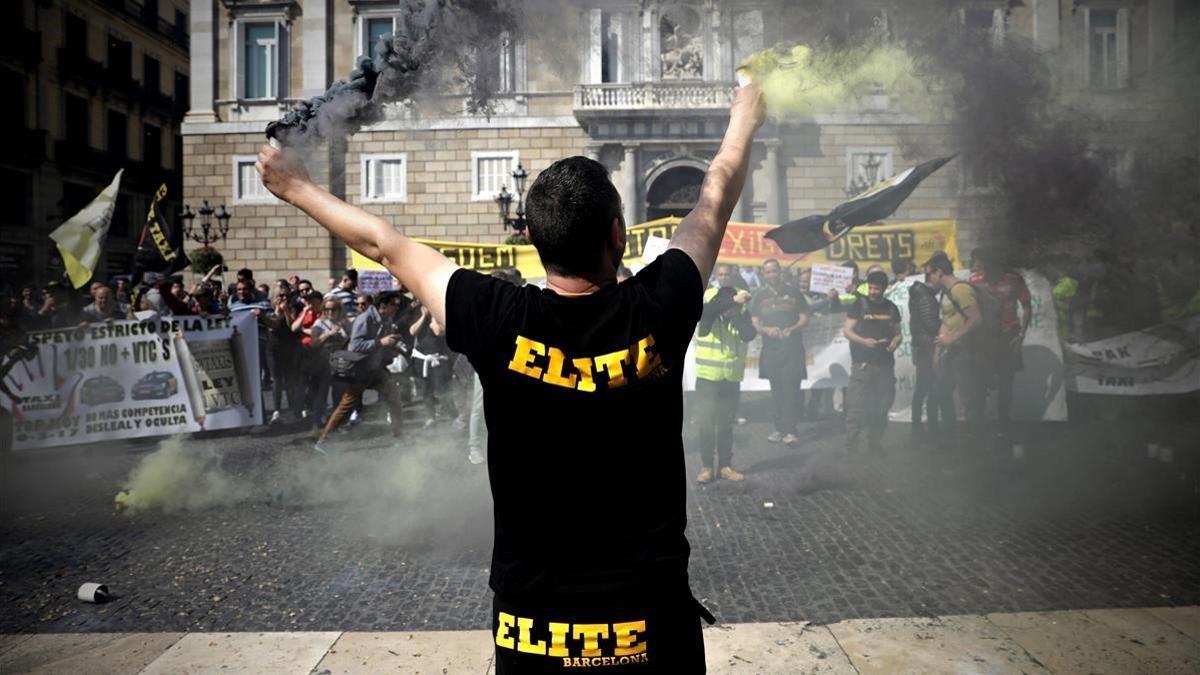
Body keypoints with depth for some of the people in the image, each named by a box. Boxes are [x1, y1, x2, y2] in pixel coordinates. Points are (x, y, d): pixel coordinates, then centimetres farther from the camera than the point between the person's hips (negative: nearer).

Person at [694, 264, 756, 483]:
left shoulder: (740, 304, 7)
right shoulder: (708, 296, -1)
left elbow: (749, 335, -4)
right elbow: (705, 311, -25)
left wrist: (736, 314, -18)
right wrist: (732, 300, -32)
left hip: (732, 374, 3)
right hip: (708, 373, -3)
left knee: (726, 423, 9)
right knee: (707, 422, -1)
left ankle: (725, 465, 19)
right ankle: (706, 466, 9)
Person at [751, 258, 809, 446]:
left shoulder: (793, 292, 7)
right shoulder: (760, 296, 11)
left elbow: (804, 318, 7)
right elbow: (754, 322, 9)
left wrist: (791, 329, -12)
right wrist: (767, 329, -11)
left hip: (792, 347, -2)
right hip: (770, 348, 2)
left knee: (791, 388, -8)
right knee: (776, 390, 6)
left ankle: (790, 430, -5)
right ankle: (779, 428, 12)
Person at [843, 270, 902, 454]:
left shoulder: (891, 308, 13)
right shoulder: (859, 304, 1)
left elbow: (898, 333, 19)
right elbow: (847, 330, -2)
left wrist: (895, 341, -3)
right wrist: (864, 341, -19)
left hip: (885, 364, 4)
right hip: (862, 363, -4)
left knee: (881, 408, 9)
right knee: (856, 408, -9)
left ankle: (876, 445, 21)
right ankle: (851, 449, -5)